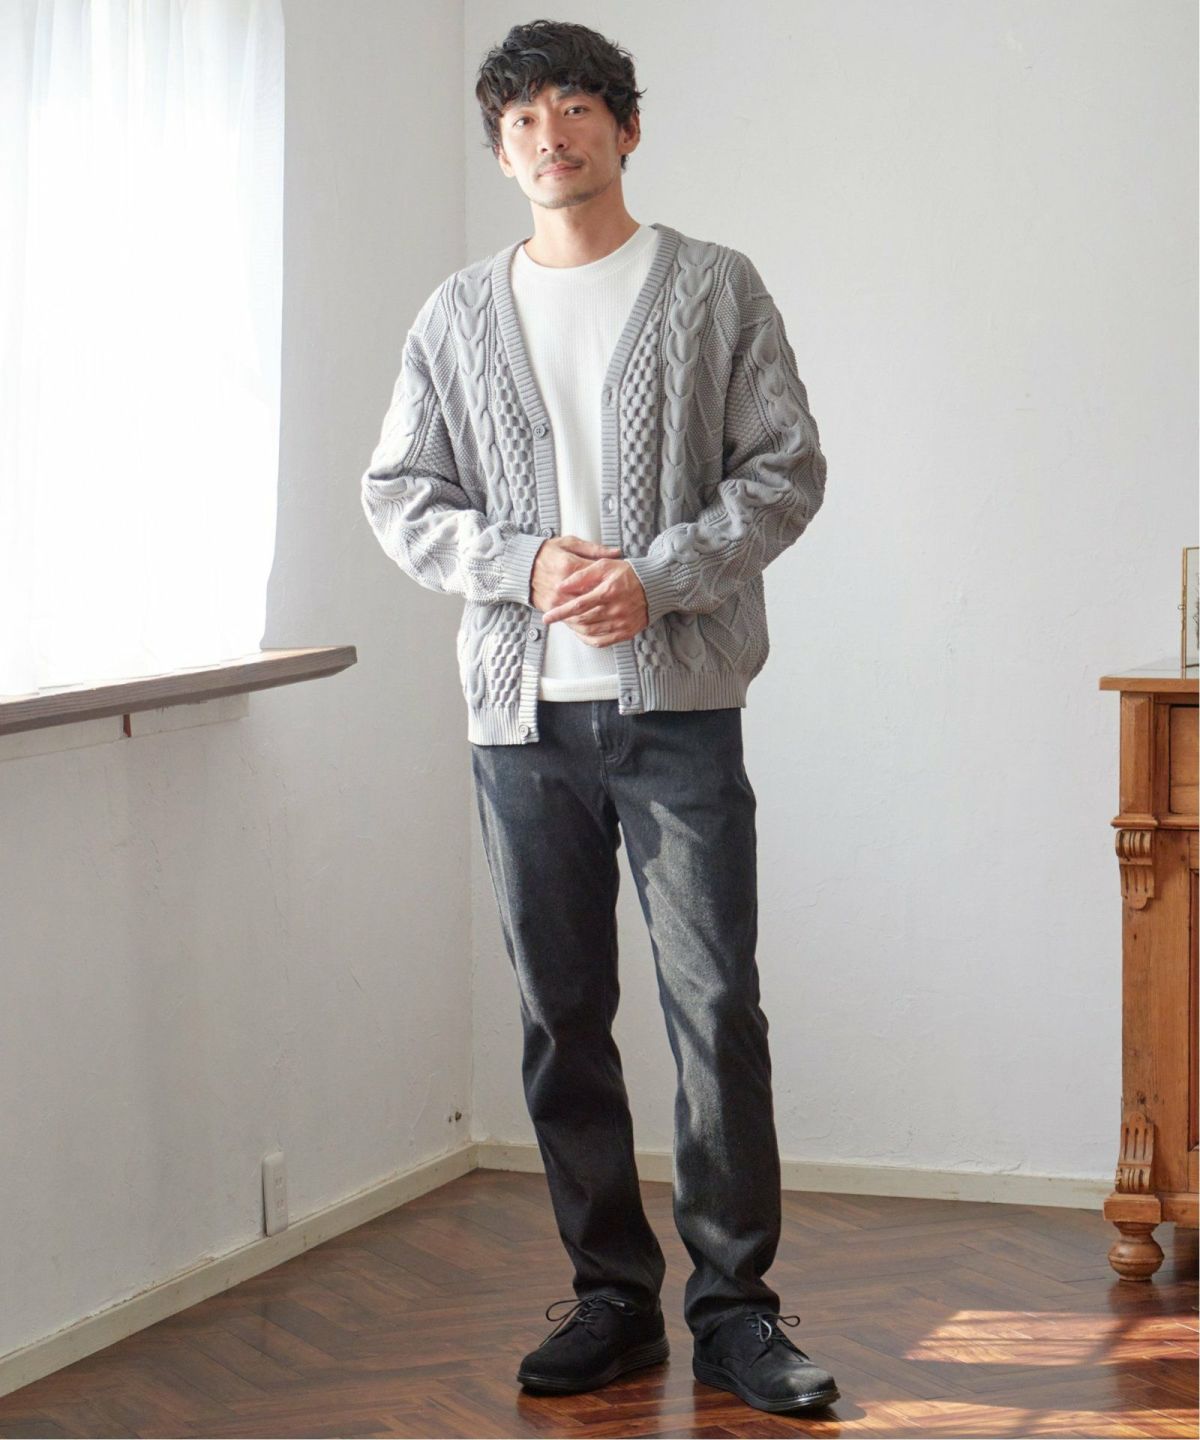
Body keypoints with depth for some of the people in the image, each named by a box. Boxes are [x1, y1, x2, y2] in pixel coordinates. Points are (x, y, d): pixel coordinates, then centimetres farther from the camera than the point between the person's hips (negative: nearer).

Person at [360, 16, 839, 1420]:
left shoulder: (714, 289, 4)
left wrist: (656, 576, -14)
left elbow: (785, 470, -1)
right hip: (521, 708, 3)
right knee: (559, 1017, 7)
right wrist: (525, 563, -9)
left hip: (676, 699, -3)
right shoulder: (459, 314, 11)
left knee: (716, 1008, -6)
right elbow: (399, 494, 9)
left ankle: (735, 1306, 4)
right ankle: (613, 1296, 18)